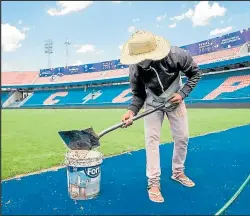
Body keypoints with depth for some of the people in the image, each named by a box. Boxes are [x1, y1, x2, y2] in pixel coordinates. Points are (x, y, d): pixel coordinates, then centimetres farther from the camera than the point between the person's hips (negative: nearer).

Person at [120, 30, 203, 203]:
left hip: (175, 100, 1)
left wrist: (182, 93, -23)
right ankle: (154, 182, 5)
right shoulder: (135, 68, -27)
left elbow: (196, 73, -13)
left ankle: (178, 172, 31)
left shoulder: (177, 55, -30)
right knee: (152, 140, -8)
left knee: (182, 137, 7)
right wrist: (132, 110, -35)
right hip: (153, 103, -1)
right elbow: (138, 95, -16)